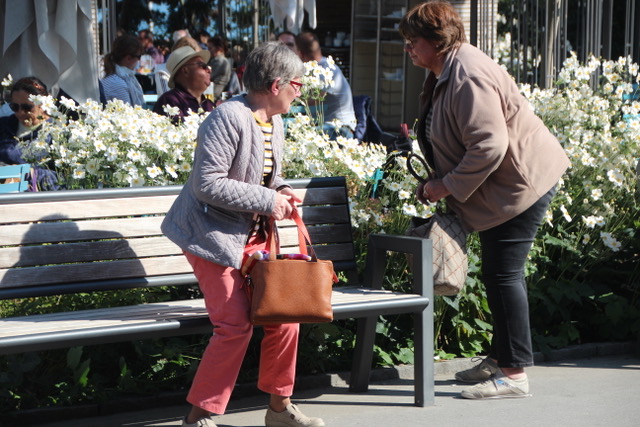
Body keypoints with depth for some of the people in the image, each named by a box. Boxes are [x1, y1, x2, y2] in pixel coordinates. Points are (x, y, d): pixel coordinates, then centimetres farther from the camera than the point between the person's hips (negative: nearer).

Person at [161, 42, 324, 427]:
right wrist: (267, 201, -21)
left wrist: (283, 193, 2)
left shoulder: (274, 123, 9)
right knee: (236, 326, -14)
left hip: (254, 236, 9)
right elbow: (207, 184, -25)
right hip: (215, 236, -9)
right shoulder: (229, 118, -20)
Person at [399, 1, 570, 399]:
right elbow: (457, 143, 22)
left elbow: (488, 146, -29)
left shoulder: (468, 76, -23)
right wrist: (436, 182, 9)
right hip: (503, 187, 11)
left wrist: (448, 186, -20)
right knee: (498, 273, 16)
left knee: (504, 274, -9)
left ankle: (514, 374, -3)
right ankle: (500, 359, 28)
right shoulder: (445, 75, 13)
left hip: (523, 183, -11)